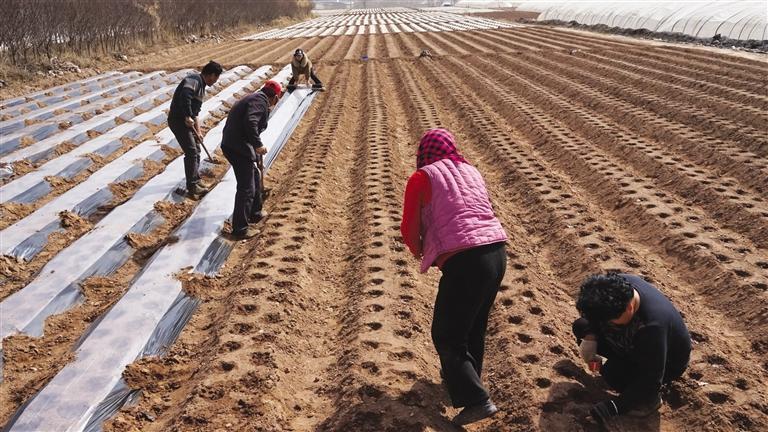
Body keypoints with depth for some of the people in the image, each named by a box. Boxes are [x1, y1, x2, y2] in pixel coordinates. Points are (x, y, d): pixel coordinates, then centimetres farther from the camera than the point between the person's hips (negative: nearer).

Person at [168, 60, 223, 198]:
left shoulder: (201, 85, 17)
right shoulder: (193, 80, -15)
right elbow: (185, 96, -35)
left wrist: (198, 131, 21)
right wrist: (188, 117, -30)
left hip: (187, 121, 10)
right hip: (178, 120, -10)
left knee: (196, 150, 17)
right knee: (191, 152, -10)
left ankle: (196, 180, 30)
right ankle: (192, 187, -5)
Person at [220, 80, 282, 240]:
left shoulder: (254, 98, 22)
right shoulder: (260, 100, -10)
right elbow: (250, 122, -26)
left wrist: (255, 147, 37)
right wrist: (258, 144, -20)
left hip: (232, 145, 10)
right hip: (238, 148, -10)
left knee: (255, 177, 25)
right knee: (246, 188, -6)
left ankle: (255, 213, 39)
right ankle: (240, 229, 0)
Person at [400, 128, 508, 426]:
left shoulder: (421, 178, -1)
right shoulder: (471, 172, 17)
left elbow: (409, 230, -3)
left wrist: (420, 252, 18)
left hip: (463, 262, -7)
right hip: (496, 252, 7)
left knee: (447, 335, 7)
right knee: (475, 324, 26)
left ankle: (476, 400, 1)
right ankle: (464, 375, 46)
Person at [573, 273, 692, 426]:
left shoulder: (652, 327, -44)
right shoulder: (618, 284, -27)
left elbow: (651, 379, -35)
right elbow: (595, 311, -3)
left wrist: (614, 407, -33)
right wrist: (589, 337, -18)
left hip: (667, 361, -7)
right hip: (635, 341, 7)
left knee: (613, 372, -32)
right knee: (581, 327, -1)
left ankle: (650, 398, -3)